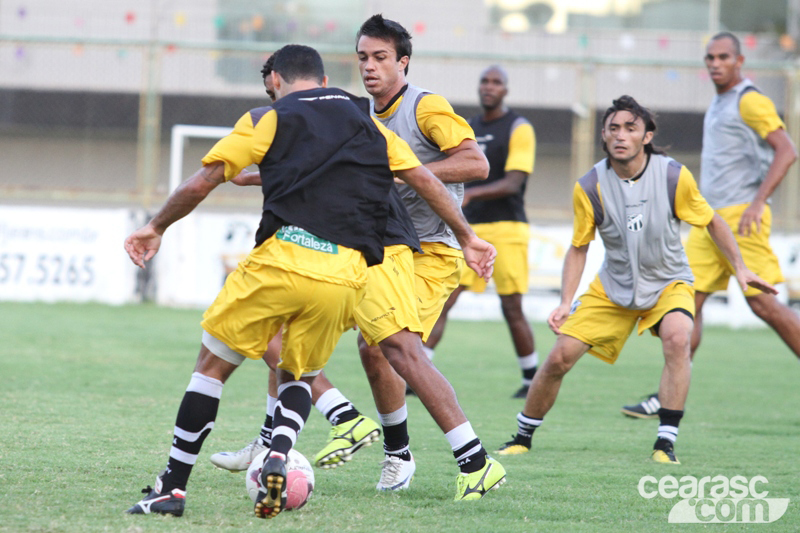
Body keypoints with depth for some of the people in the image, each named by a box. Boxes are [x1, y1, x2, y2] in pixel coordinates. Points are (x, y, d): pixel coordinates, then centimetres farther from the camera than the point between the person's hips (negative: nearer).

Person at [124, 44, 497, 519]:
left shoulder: (267, 120, 11)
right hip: (345, 276, 3)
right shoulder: (370, 124, 21)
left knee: (213, 365, 9)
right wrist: (468, 237, 23)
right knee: (299, 377, 23)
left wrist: (156, 228, 22)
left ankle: (173, 487, 6)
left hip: (282, 258, -3)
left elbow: (200, 185, 8)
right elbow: (426, 181, 16)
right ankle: (278, 458, -5)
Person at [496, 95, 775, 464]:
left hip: (668, 283, -1)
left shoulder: (674, 176, -18)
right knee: (559, 358, -8)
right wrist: (566, 303, -12)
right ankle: (522, 438, 16)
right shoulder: (589, 187, -15)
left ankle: (665, 444, -26)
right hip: (611, 290, 1)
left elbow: (711, 221, -1)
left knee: (677, 338, -32)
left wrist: (739, 267, -8)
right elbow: (578, 249, -2)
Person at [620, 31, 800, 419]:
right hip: (711, 219, 9)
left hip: (741, 216, -9)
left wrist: (757, 202, -24)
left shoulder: (750, 100, -8)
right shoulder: (718, 105, 19)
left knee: (763, 303, -11)